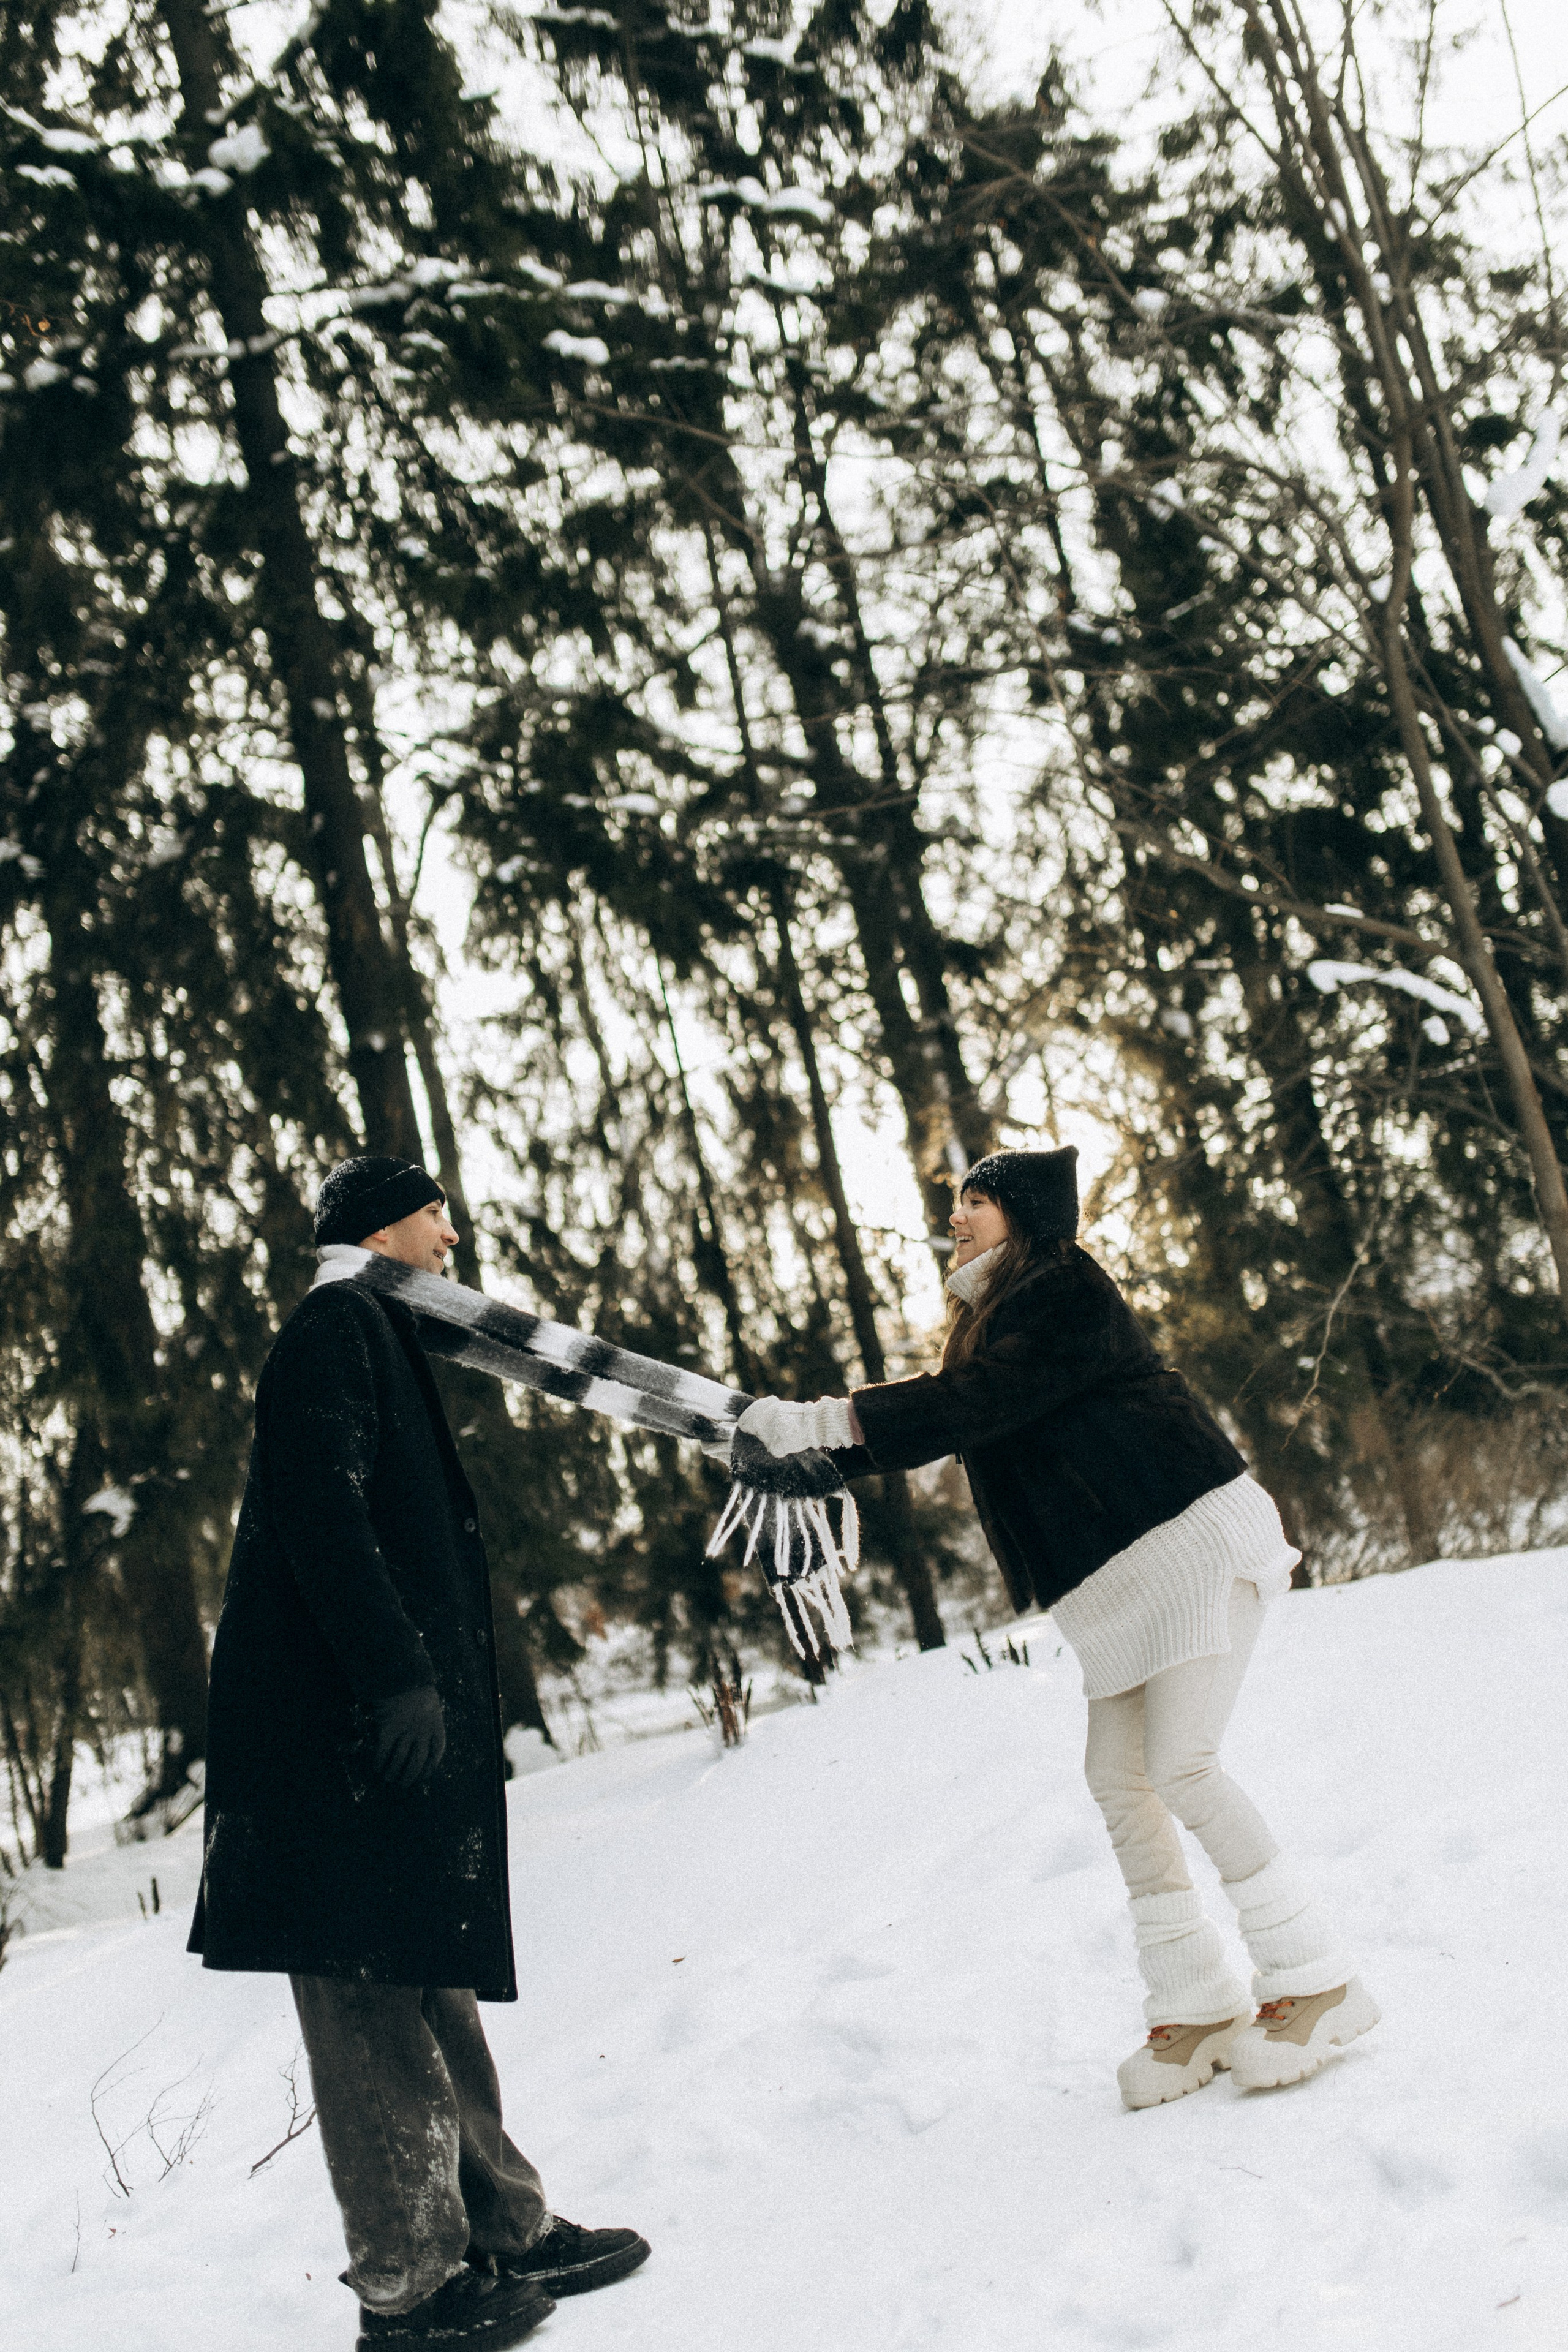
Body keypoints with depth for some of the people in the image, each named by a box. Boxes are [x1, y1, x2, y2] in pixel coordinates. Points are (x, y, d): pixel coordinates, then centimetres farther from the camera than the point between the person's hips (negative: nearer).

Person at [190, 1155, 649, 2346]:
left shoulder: (373, 1336, 25)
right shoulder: (335, 1328, -6)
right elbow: (317, 1507, -19)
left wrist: (460, 1701, 23)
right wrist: (396, 1674, -24)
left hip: (389, 1717, 11)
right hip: (348, 1723, -11)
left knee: (432, 1988, 13)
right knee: (373, 1990, -6)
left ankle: (503, 2227, 20)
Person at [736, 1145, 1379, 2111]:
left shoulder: (1068, 1291, -12)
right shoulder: (990, 1322, 16)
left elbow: (972, 1404, -23)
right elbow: (940, 1421, 13)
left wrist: (823, 1420, -26)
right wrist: (795, 1445, 3)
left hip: (1195, 1534, -9)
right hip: (1119, 1575, 9)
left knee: (1183, 1765, -15)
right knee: (1119, 1777, 2)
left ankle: (1316, 1980, -3)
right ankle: (1195, 2007, 9)